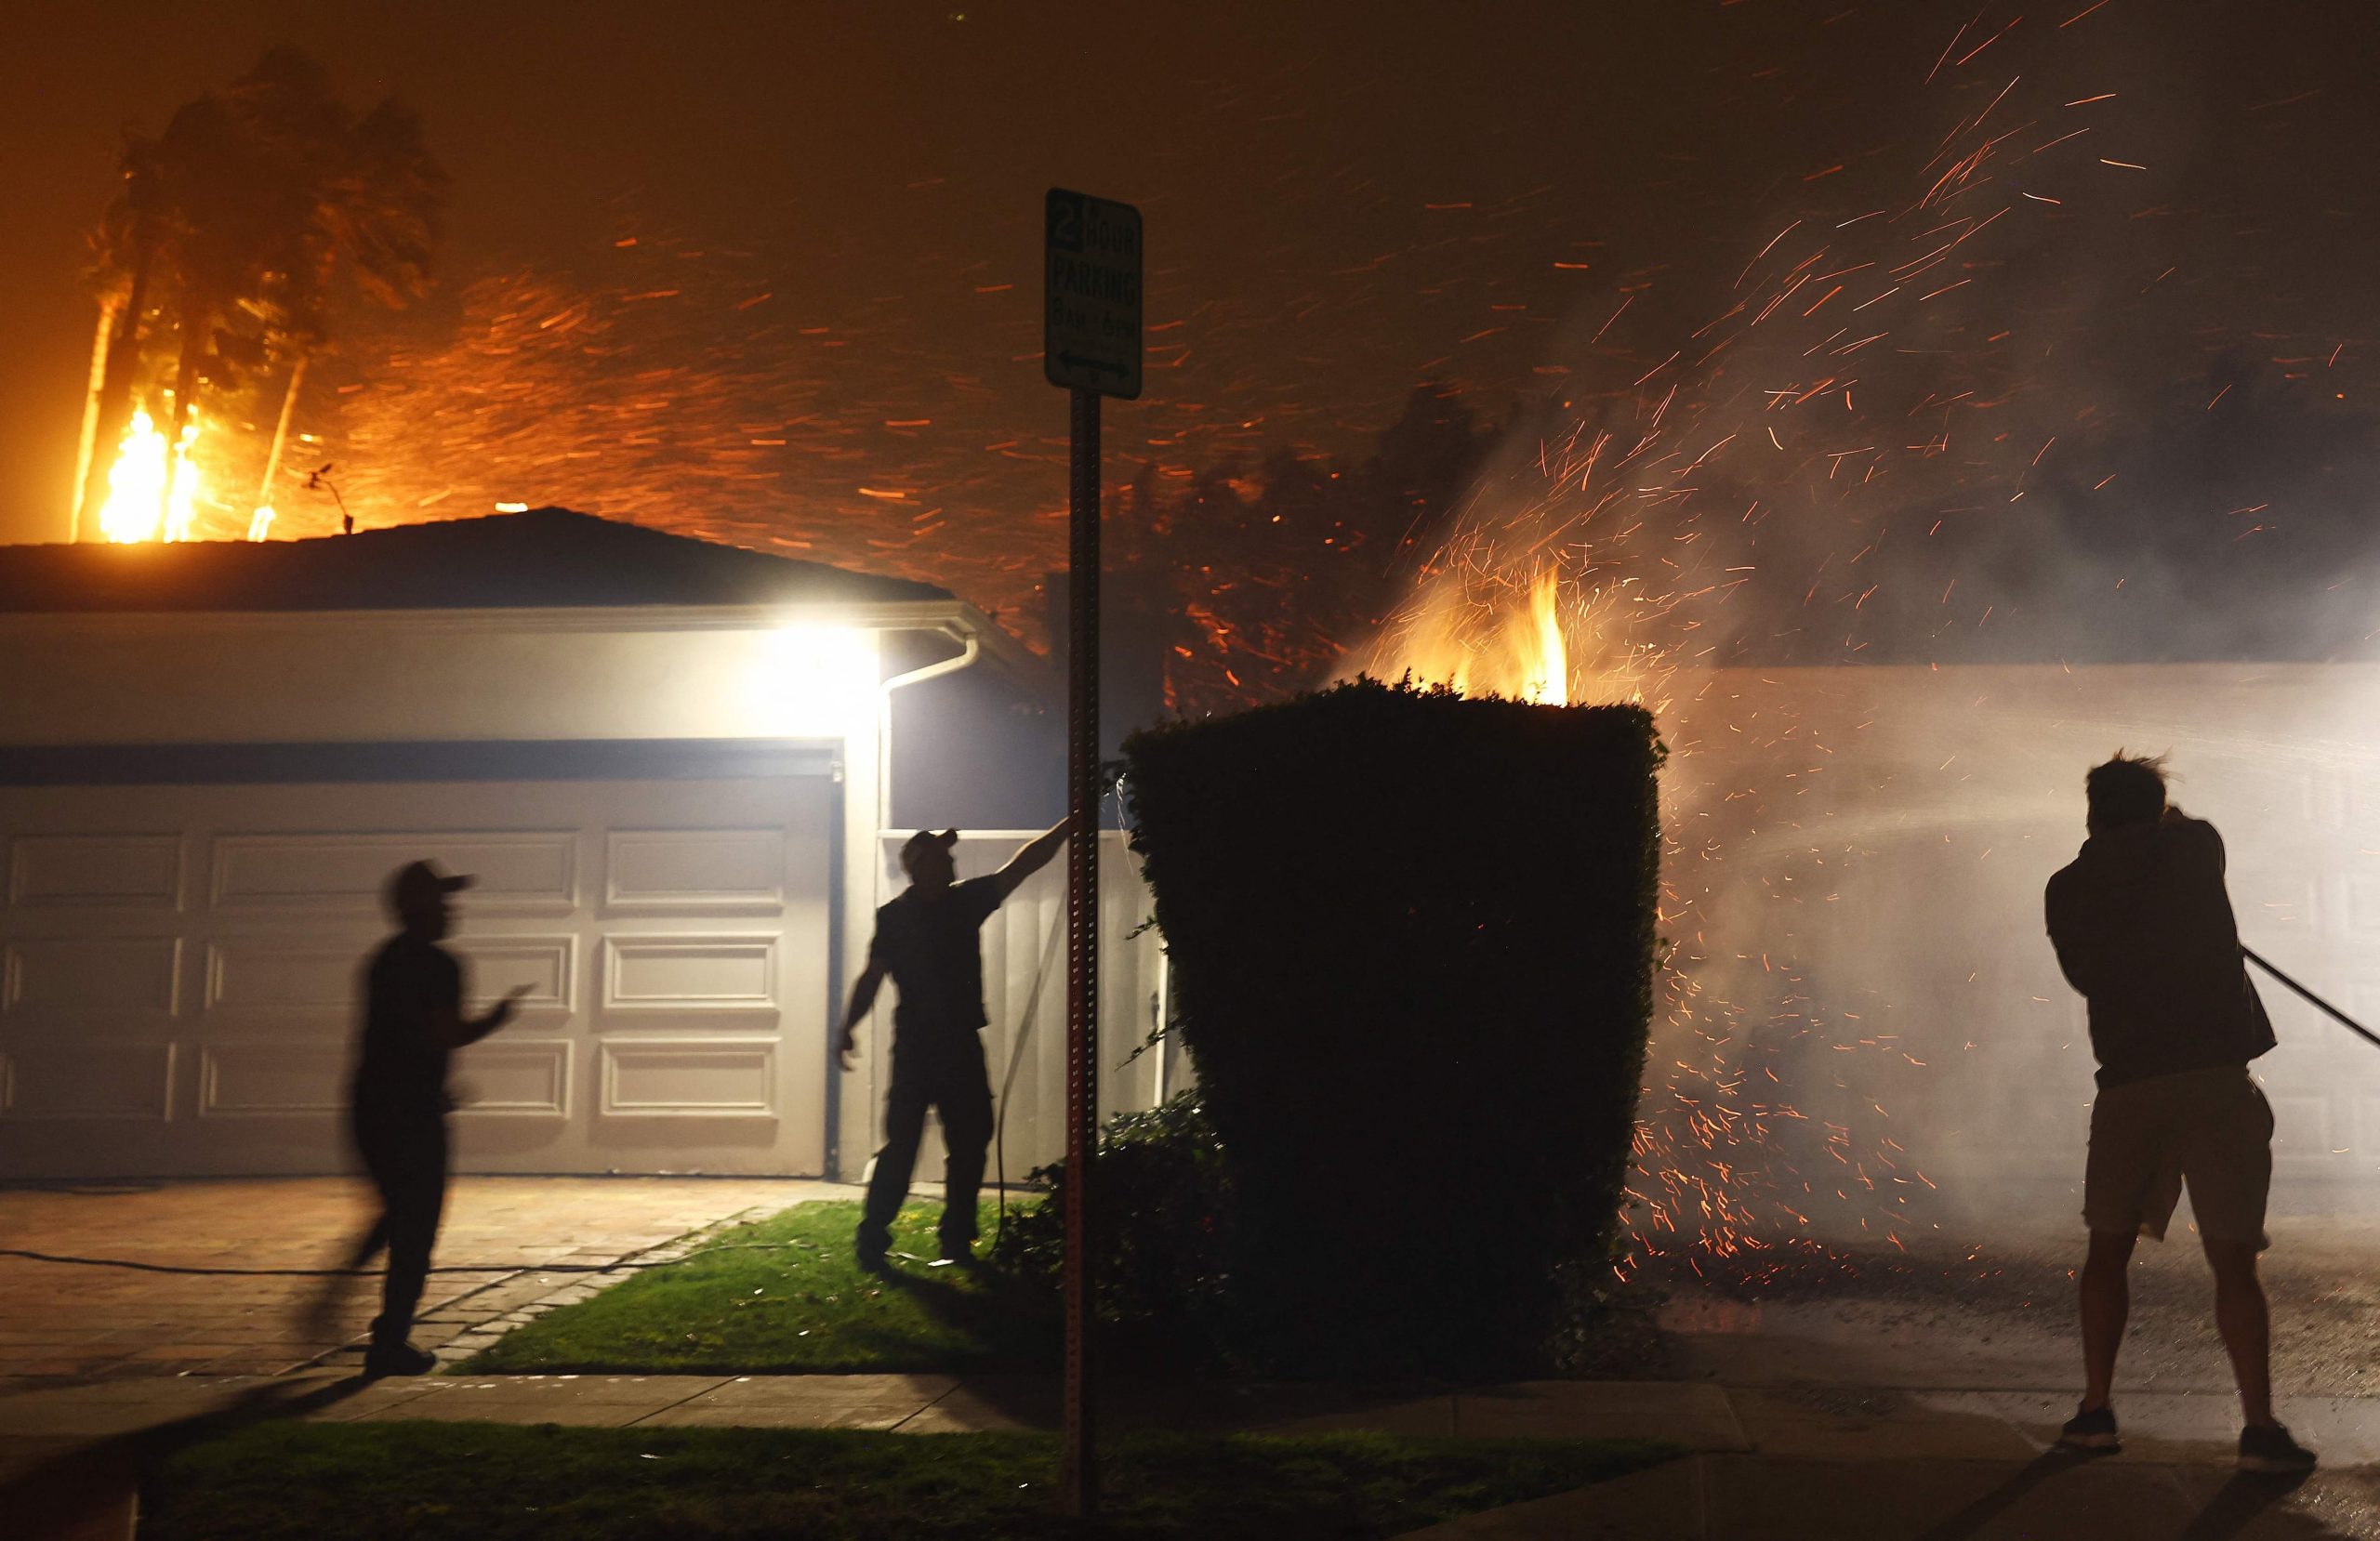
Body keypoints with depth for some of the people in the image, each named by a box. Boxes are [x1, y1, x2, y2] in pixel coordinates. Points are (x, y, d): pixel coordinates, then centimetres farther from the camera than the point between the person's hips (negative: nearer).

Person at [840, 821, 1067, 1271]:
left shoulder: (966, 901, 7)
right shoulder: (894, 916, -2)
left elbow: (1024, 863, 8)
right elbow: (872, 977, -4)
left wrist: (1071, 824, 6)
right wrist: (849, 1027, -15)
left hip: (962, 1046, 5)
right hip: (915, 1045, -5)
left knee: (969, 1143, 6)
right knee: (901, 1145, -8)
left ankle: (957, 1241, 16)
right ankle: (873, 1238, -3)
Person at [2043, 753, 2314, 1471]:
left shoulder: (2067, 890, 6)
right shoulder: (2197, 846, 3)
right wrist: (2158, 817, 43)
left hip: (2128, 1083, 1)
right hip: (2217, 1077, -1)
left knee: (2108, 1250, 14)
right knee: (2233, 1261, 1)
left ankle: (2095, 1411, 12)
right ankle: (2259, 1427, -4)